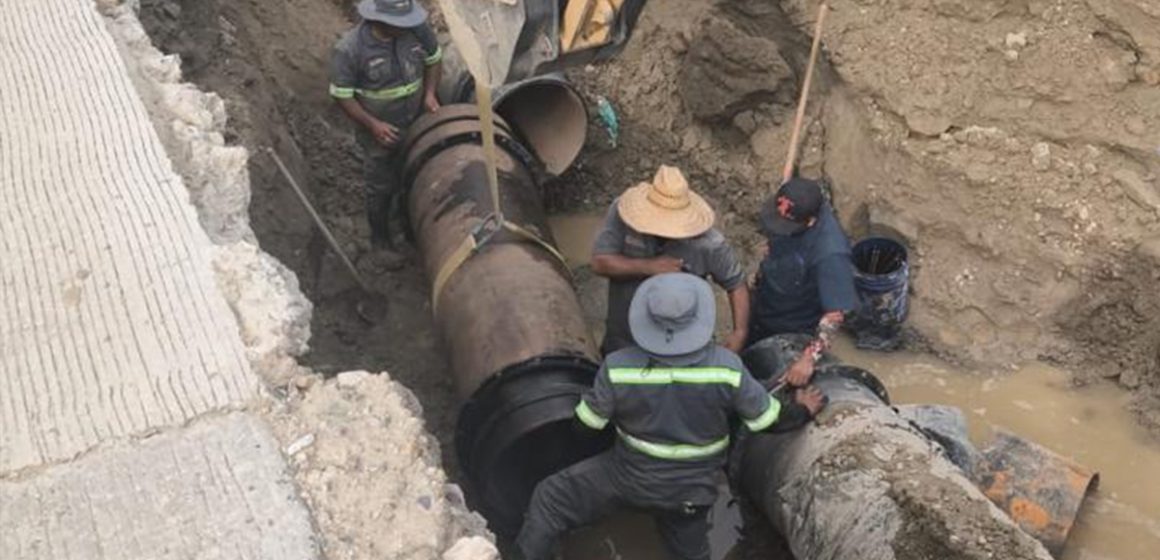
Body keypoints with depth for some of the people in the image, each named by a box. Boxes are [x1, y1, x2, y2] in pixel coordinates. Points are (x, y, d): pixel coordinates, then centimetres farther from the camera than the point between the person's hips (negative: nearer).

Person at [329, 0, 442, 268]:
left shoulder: (417, 29, -18)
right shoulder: (349, 49, -28)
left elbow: (433, 59, 2)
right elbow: (342, 95, -17)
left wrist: (430, 93, -13)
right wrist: (372, 124, -25)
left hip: (417, 125, 4)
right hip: (379, 133, -4)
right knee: (381, 190, 13)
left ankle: (402, 224, 52)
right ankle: (382, 241, 38)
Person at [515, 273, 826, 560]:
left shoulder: (617, 368, -26)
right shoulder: (727, 368, -24)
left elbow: (589, 421, -10)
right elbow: (766, 417, -9)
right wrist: (801, 409, 11)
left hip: (628, 476, -2)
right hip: (692, 491, 2)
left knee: (548, 500, 13)